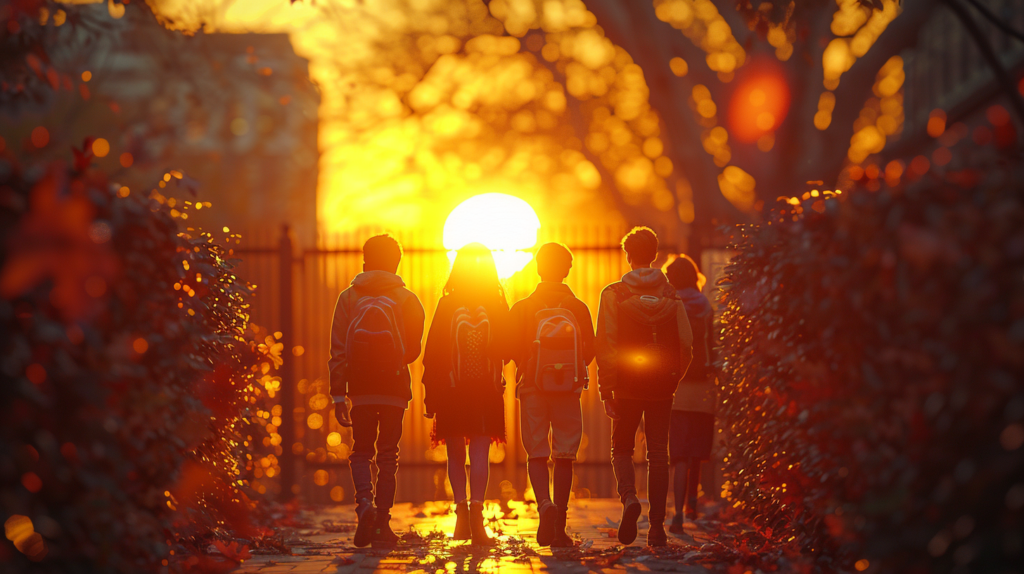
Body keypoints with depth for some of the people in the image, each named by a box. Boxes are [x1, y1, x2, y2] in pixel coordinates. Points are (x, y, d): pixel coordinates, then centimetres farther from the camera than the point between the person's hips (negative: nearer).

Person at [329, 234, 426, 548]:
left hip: (361, 387, 1)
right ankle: (381, 522, 1)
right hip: (395, 387, -1)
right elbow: (414, 348, 4)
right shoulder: (407, 299, 0)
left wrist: (338, 394, 0)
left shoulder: (348, 297, 2)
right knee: (388, 454, 6)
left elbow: (338, 349, -2)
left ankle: (364, 502, -14)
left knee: (361, 452, 12)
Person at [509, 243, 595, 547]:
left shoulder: (522, 308, -3)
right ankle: (559, 525, 5)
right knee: (564, 455, 7)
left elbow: (513, 351, -4)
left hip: (533, 386, -1)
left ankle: (545, 504, -22)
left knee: (537, 453, 5)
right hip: (568, 389, 1)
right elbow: (589, 353, 3)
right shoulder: (578, 309, 0)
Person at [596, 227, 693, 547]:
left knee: (622, 448, 13)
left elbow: (606, 346, -8)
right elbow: (686, 343, 1)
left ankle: (629, 497, -15)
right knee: (658, 455, 6)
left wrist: (606, 391, -4)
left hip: (627, 386, -2)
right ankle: (657, 527, 3)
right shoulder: (670, 296, 3)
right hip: (662, 388, 2)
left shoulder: (614, 294, -4)